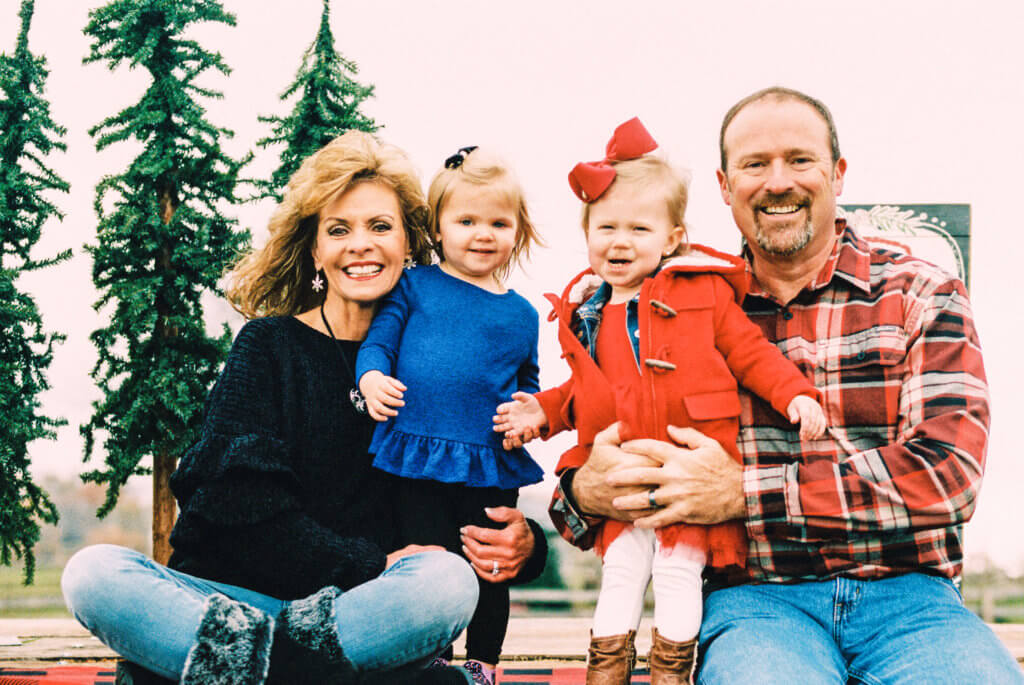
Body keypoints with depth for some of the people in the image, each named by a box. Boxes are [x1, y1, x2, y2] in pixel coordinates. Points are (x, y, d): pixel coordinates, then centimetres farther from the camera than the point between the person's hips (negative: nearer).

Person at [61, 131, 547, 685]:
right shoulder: (268, 344, 7)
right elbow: (240, 502, -7)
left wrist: (524, 544, -10)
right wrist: (371, 565, -15)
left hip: (365, 604, 0)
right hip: (235, 593, 0)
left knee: (451, 580, -31)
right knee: (93, 574, -28)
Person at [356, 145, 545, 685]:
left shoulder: (521, 314, 11)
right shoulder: (414, 286, 5)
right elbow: (378, 336, 1)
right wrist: (372, 375, -19)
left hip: (492, 464, 2)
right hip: (418, 457, -2)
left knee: (489, 573, 10)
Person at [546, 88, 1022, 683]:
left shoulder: (920, 295, 7)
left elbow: (948, 471, -7)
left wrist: (744, 490, -15)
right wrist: (586, 493, -12)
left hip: (906, 595, 1)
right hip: (753, 599, -1)